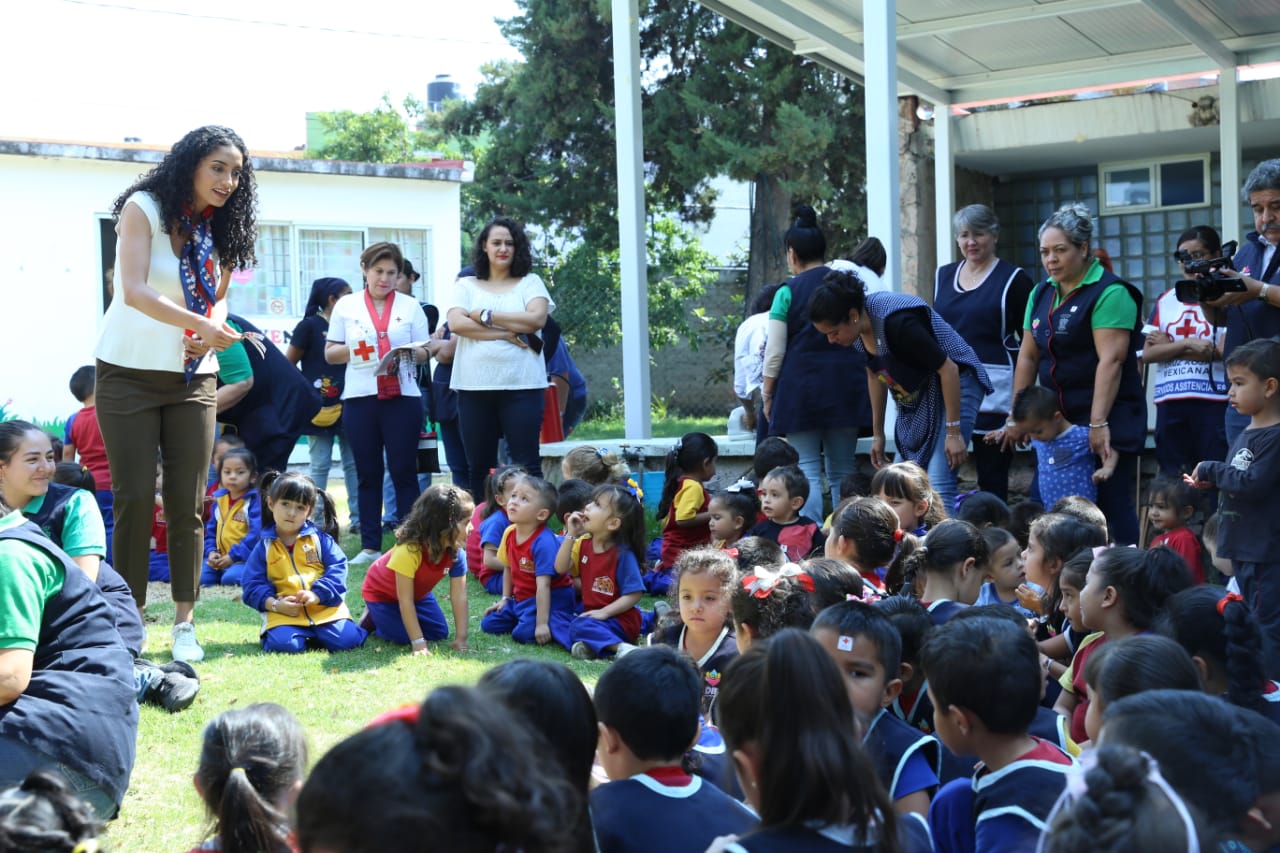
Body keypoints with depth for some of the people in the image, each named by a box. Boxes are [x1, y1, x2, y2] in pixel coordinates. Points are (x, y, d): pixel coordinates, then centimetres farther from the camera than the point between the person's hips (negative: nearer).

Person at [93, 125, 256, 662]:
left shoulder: (219, 229, 8)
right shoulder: (144, 209, -9)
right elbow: (135, 291, -21)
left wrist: (213, 329, -11)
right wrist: (202, 326, -32)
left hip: (193, 379, 5)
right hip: (130, 373, -5)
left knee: (188, 502, 2)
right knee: (135, 497, -5)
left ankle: (184, 623, 7)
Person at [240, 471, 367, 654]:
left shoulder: (319, 539, 8)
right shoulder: (264, 547, 8)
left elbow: (337, 569, -1)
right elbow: (253, 585, 4)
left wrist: (317, 594, -16)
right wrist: (274, 604, -14)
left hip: (323, 608, 1)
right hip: (284, 614, -1)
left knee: (345, 640, -22)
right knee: (282, 644, -30)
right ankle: (303, 635, 5)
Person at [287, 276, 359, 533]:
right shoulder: (310, 325, -5)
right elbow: (288, 363, -4)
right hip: (319, 405, -5)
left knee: (353, 463, 4)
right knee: (320, 465, -2)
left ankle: (358, 518, 8)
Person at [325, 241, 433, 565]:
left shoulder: (410, 306, 10)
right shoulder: (346, 306, 10)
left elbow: (423, 352, 8)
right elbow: (329, 353, 9)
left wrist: (408, 352, -14)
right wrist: (352, 350, -10)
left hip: (402, 396, -1)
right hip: (360, 397, 1)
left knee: (404, 471, -2)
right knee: (368, 474, 4)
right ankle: (370, 545, 8)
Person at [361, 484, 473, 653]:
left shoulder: (455, 552, -23)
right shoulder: (409, 550, -41)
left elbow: (459, 597, -23)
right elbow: (405, 600, -36)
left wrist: (461, 639, -29)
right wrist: (418, 642, -36)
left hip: (418, 592, 6)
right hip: (380, 593, -6)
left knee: (440, 633, -2)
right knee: (403, 638, -17)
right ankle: (372, 616, 9)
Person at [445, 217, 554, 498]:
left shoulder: (530, 283, 12)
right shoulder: (466, 286, 13)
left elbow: (536, 319, -7)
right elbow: (456, 323, -5)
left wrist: (485, 316, -5)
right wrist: (508, 334, -10)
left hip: (522, 386, -2)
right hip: (474, 387, 2)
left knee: (527, 465, -5)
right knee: (478, 467, 5)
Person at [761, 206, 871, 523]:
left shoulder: (788, 292, -5)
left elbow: (775, 353, -6)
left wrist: (767, 395, 5)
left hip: (801, 386, -4)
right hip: (846, 387, 4)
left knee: (807, 471, -1)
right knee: (842, 471, 8)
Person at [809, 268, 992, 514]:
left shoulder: (897, 323, -31)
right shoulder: (857, 329, -7)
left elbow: (948, 369, -25)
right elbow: (875, 374, 10)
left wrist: (954, 433, -21)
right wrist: (877, 434, 14)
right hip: (914, 398, 8)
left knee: (938, 487, -17)